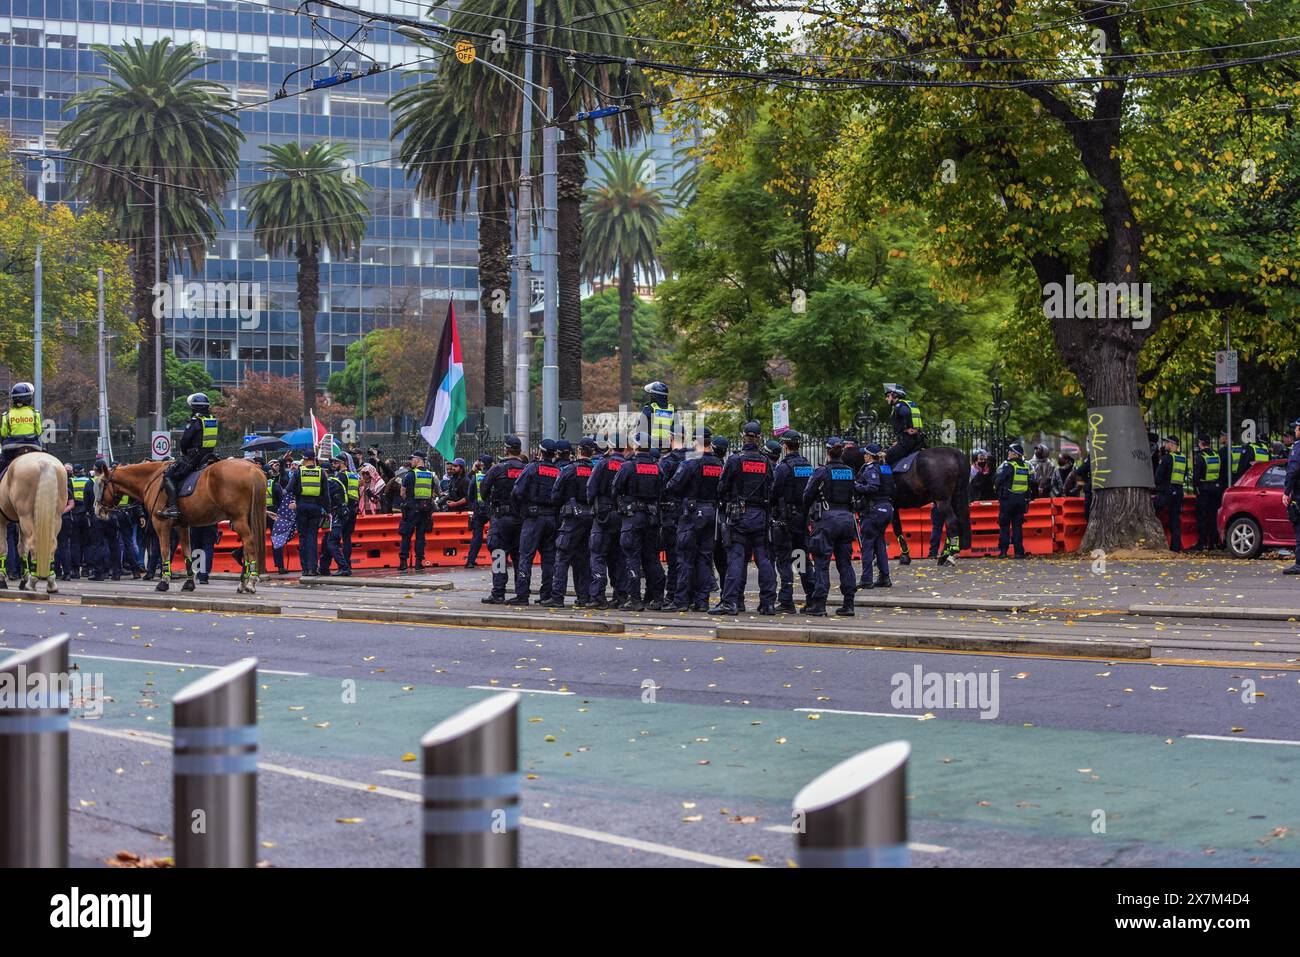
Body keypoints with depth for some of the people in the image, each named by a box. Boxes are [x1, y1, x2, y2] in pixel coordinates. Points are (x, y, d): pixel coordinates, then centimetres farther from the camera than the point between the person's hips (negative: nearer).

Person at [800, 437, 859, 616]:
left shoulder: (821, 472, -8)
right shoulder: (849, 472, 7)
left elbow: (807, 496, -4)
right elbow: (853, 496, 10)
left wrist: (806, 513, 12)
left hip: (826, 519, -5)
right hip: (846, 518, 5)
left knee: (822, 563, -3)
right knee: (845, 562, 9)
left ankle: (819, 604, -6)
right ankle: (848, 603, 7)